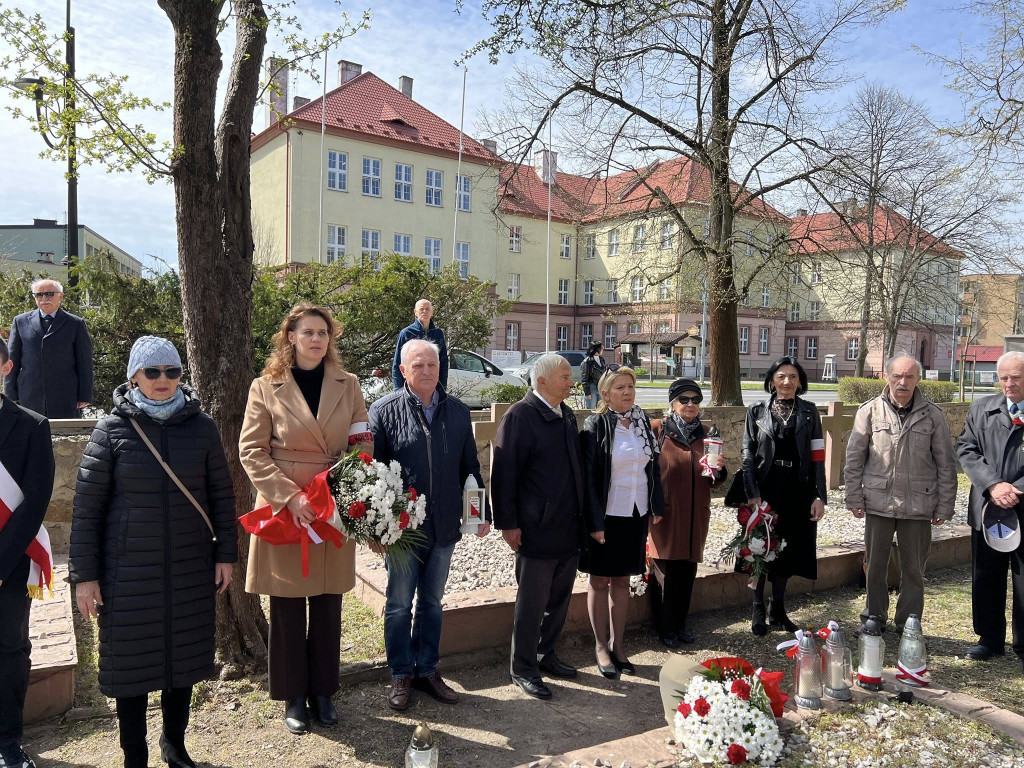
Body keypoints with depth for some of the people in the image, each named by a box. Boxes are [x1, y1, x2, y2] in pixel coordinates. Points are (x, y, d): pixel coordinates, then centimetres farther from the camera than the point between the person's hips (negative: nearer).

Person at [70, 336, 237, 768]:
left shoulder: (201, 427, -1)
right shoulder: (112, 430, -6)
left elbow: (222, 495, 5)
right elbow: (86, 507, -4)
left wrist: (225, 554, 4)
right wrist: (84, 574, -5)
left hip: (191, 570, 2)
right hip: (130, 573, -2)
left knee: (184, 658, 15)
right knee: (132, 664, 9)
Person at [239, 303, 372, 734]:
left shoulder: (348, 385, 5)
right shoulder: (266, 388, -2)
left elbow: (364, 444, 7)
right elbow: (251, 451, -6)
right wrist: (289, 495, -16)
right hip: (283, 511, -2)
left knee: (328, 607, 11)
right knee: (288, 610, 8)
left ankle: (323, 692, 28)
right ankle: (293, 697, 26)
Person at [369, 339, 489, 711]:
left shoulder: (458, 412, 6)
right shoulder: (385, 410, -7)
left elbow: (470, 467, 12)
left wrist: (482, 512, 8)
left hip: (444, 527, 4)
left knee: (432, 602, 16)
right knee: (399, 603, 9)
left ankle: (427, 670, 31)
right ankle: (400, 675, 25)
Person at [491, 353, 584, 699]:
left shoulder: (567, 415, 10)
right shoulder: (520, 416, -14)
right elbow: (503, 473, -15)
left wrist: (581, 515, 15)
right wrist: (507, 523, -15)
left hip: (569, 529, 8)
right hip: (537, 530, -8)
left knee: (560, 599, 18)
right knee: (532, 603, 4)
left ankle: (546, 655, 35)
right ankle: (523, 668, 20)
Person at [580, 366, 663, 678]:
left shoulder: (643, 422, 5)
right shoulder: (596, 425, -11)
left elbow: (653, 467, 12)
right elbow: (588, 476, -13)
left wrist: (656, 506, 7)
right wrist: (594, 521, -16)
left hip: (635, 514, 5)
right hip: (606, 515, -5)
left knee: (622, 581, 14)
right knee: (600, 581, 8)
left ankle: (618, 645, 24)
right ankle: (601, 646, 20)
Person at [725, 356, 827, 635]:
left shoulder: (809, 412, 5)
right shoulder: (757, 411, 2)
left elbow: (817, 456, 2)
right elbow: (748, 453, -3)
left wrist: (819, 496, -4)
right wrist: (752, 493, -12)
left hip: (797, 491, 2)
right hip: (765, 489, -1)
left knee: (787, 550, 10)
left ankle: (777, 609, 26)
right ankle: (758, 610, 17)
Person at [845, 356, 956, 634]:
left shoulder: (931, 415, -1)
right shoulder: (870, 411, -2)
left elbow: (946, 464, 3)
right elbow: (854, 459, 2)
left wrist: (944, 506, 0)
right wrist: (854, 499, -1)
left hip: (918, 505, 0)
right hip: (878, 502, 0)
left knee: (914, 569, 11)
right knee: (875, 565, 11)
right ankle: (873, 618, 28)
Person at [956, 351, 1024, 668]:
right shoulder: (982, 408, 6)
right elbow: (966, 450, 0)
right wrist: (993, 485, -13)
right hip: (987, 508, 3)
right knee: (985, 579, 13)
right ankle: (989, 639, 29)